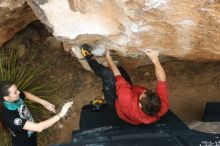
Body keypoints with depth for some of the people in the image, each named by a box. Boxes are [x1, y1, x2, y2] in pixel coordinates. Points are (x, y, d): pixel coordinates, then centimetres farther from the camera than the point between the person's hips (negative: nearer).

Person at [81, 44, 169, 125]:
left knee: (108, 74, -18)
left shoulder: (128, 103, -49)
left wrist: (108, 57, -22)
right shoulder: (163, 107, -41)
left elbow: (117, 75, -35)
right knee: (120, 69, 5)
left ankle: (90, 59, 13)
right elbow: (162, 80, -27)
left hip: (117, 104, -4)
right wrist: (155, 59, -30)